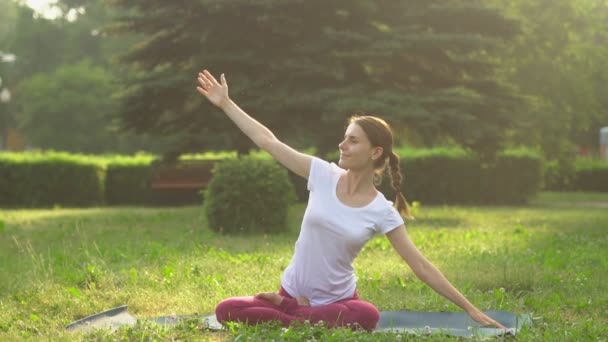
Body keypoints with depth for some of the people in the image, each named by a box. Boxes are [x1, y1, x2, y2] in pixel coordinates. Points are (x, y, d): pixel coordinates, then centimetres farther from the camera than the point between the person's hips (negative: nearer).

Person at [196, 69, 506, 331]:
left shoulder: (382, 212, -10)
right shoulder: (323, 174, -5)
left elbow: (421, 266, -8)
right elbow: (267, 141, 0)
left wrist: (470, 309, -11)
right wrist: (225, 103, 0)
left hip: (338, 300, 0)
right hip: (294, 292, 1)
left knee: (367, 316, -38)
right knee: (226, 310, -24)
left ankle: (284, 310, -12)